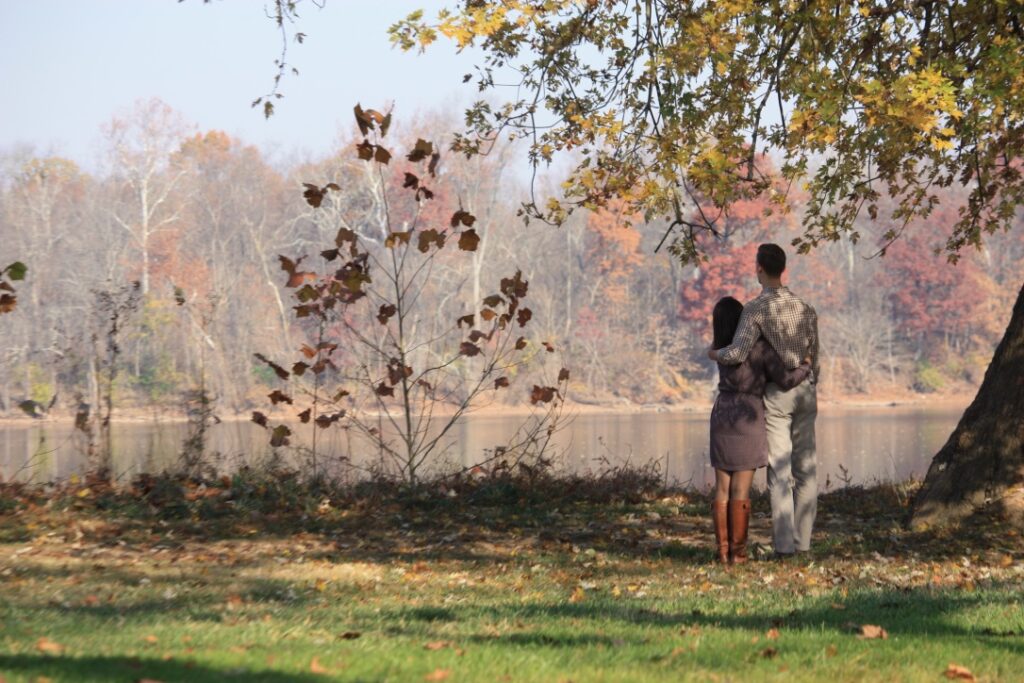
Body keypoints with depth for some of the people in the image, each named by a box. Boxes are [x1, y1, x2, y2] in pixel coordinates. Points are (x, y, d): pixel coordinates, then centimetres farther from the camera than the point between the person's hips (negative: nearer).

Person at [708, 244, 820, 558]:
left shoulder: (754, 310, -14)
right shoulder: (804, 308, 4)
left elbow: (736, 355, -25)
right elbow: (813, 358, 9)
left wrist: (715, 354, -1)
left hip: (775, 394, -4)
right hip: (804, 391, 4)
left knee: (779, 472, -3)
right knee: (805, 468, 8)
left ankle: (784, 544, -8)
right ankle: (802, 540, 7)